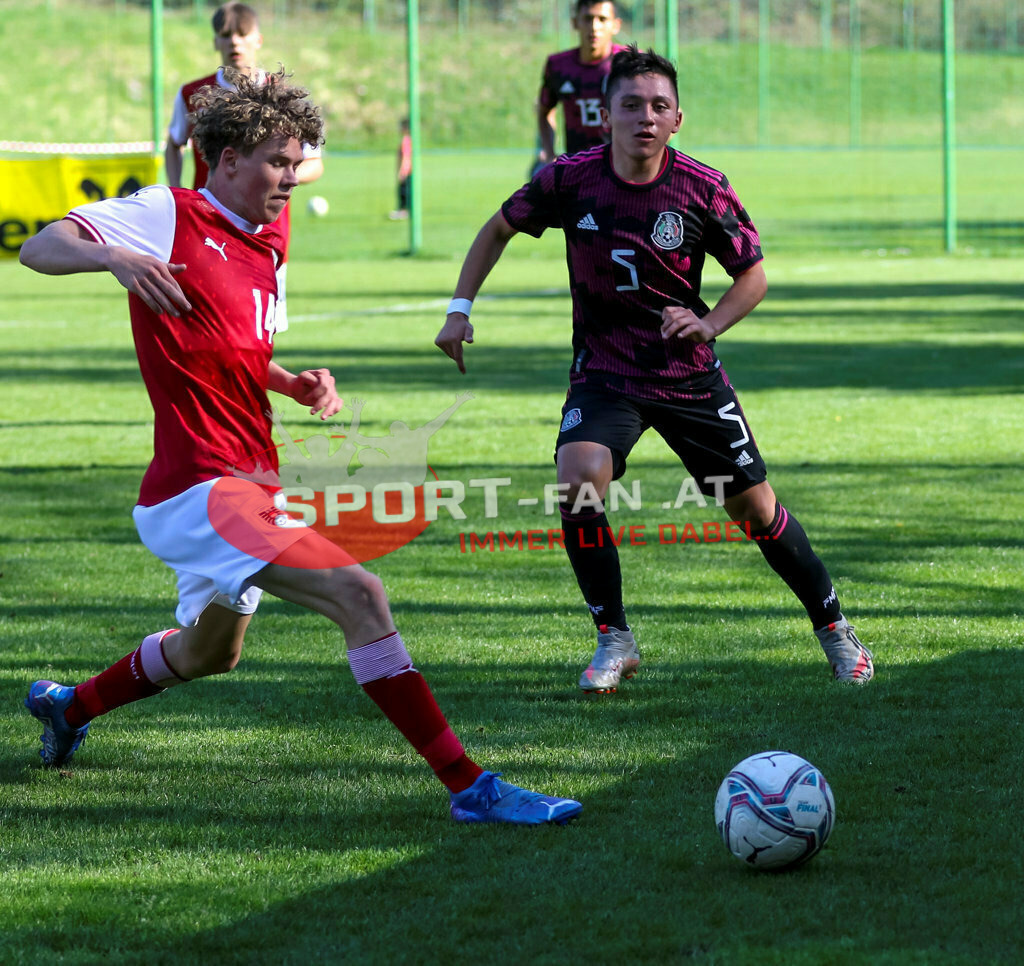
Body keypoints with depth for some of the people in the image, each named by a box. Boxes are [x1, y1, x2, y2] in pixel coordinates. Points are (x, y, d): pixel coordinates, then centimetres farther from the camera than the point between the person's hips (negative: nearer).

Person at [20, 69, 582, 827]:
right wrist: (113, 255, -33)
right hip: (200, 487, -10)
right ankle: (469, 787, -26)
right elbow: (39, 248, -12)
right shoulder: (169, 216, -8)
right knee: (360, 595, -24)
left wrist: (298, 385, 6)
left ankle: (68, 707, 54)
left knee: (210, 653, 31)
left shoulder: (265, 247, 15)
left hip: (247, 486, 10)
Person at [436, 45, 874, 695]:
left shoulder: (703, 189, -13)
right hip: (604, 372, 0)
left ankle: (834, 628, 29)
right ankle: (615, 641, -11)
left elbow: (753, 275, 0)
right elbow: (500, 228, 7)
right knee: (578, 478, -27)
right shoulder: (571, 179, -11)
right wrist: (461, 308, 1)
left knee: (755, 508, 5)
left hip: (690, 376, 0)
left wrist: (708, 325, -17)